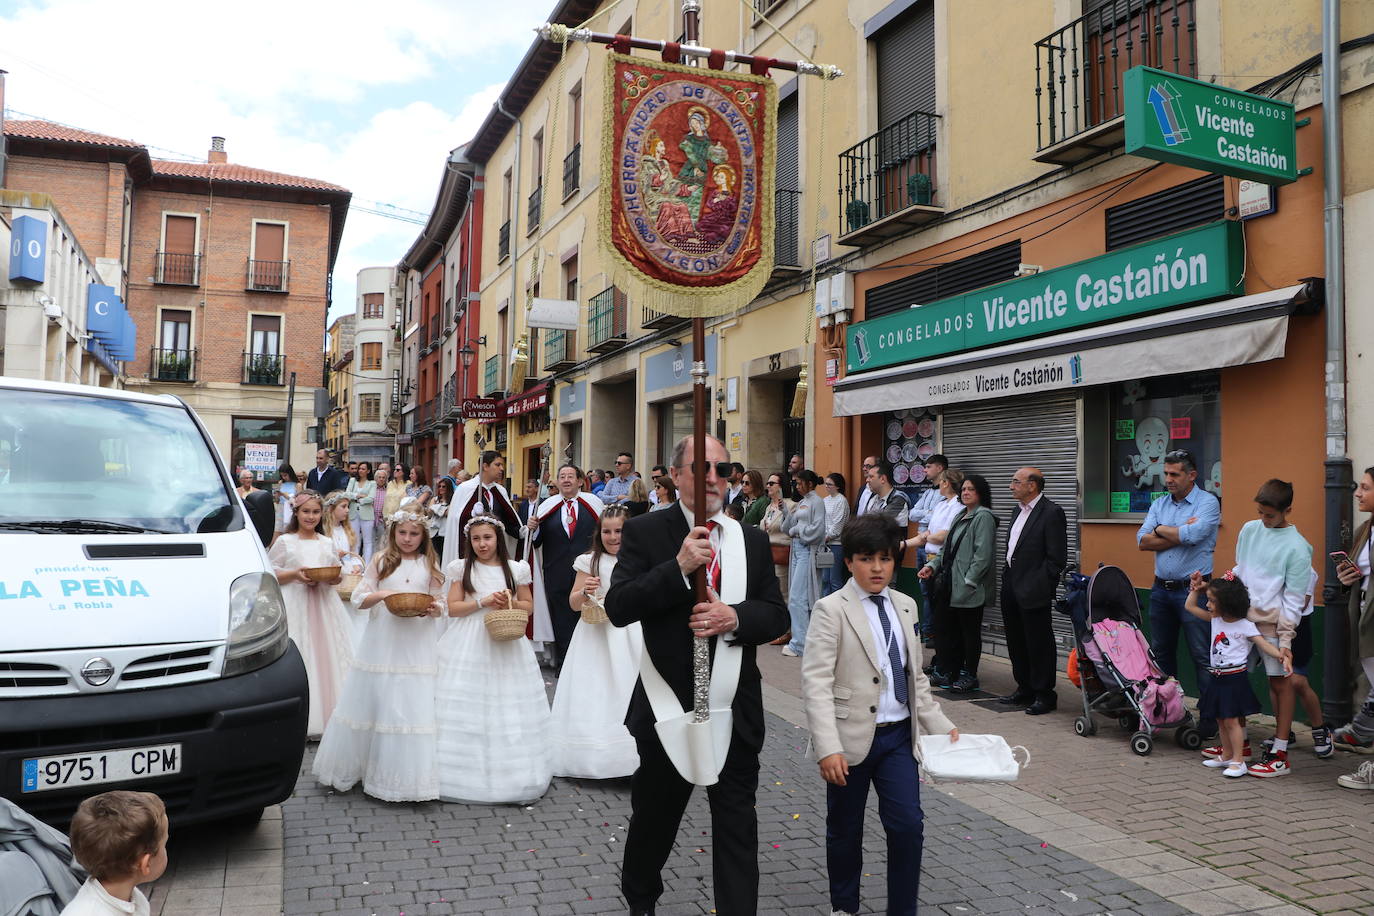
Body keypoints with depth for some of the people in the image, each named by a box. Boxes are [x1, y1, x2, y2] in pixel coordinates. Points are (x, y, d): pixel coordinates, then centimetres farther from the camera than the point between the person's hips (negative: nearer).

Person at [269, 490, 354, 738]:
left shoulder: (327, 543, 13)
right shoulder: (285, 541, 2)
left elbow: (337, 575, 18)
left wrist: (335, 576, -4)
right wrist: (295, 574, -15)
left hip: (324, 605, 3)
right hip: (295, 604, -3)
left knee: (327, 653, 0)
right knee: (297, 659, -6)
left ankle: (329, 715, 7)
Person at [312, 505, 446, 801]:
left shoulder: (430, 564, 7)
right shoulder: (381, 560, 5)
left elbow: (441, 604, 9)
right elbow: (359, 598, 3)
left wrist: (434, 608, -13)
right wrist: (380, 594, -16)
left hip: (417, 644, 0)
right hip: (383, 642, 0)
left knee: (414, 704, -3)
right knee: (371, 700, 5)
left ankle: (409, 774, 8)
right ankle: (358, 763, 22)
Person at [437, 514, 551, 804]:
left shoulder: (515, 570, 5)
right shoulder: (462, 569, 3)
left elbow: (528, 606, 11)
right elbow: (453, 608, -2)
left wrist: (510, 601, -9)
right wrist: (484, 601, -13)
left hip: (506, 645, 1)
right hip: (469, 646, -1)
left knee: (507, 709, 3)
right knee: (466, 709, -2)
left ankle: (510, 773, 13)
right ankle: (465, 772, 8)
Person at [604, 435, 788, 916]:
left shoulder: (752, 539, 3)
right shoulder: (644, 532, -6)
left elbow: (777, 614, 2)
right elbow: (617, 607, -16)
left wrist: (735, 617, -19)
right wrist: (679, 566, -26)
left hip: (735, 709, 1)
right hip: (668, 707, -1)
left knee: (737, 826, 7)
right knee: (654, 816, 21)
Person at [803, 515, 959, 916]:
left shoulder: (905, 606, 8)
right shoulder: (831, 609, -11)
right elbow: (816, 681, -17)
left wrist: (940, 725, 8)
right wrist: (828, 747, -25)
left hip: (899, 735, 4)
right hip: (853, 738, -4)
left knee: (908, 825, -1)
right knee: (845, 831, 11)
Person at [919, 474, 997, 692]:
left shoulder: (983, 517, -10)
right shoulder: (960, 516, 18)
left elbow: (983, 554, -18)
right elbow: (948, 549, 20)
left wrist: (969, 581, -19)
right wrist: (932, 565, 6)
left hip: (970, 588, -9)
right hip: (950, 585, 9)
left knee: (969, 631, 2)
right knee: (944, 626, 10)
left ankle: (969, 676, 13)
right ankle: (945, 672, 20)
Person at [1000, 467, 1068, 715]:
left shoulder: (1051, 512, -13)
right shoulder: (1019, 510, 15)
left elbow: (1056, 557, -16)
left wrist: (1039, 587, -17)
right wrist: (1008, 578, 13)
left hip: (1033, 592, -9)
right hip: (1012, 588, 9)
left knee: (1039, 644, 0)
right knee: (1017, 642, 16)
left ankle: (1044, 695, 11)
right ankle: (1025, 688, 28)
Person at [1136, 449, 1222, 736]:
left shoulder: (1207, 502, -7)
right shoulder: (1159, 504, 10)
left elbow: (1193, 535, -23)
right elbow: (1143, 540, -1)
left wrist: (1161, 529, -6)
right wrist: (1180, 533, -12)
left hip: (1192, 590, -6)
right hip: (1161, 589, 6)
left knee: (1202, 656, -3)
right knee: (1160, 652, 13)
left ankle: (1210, 715, 5)